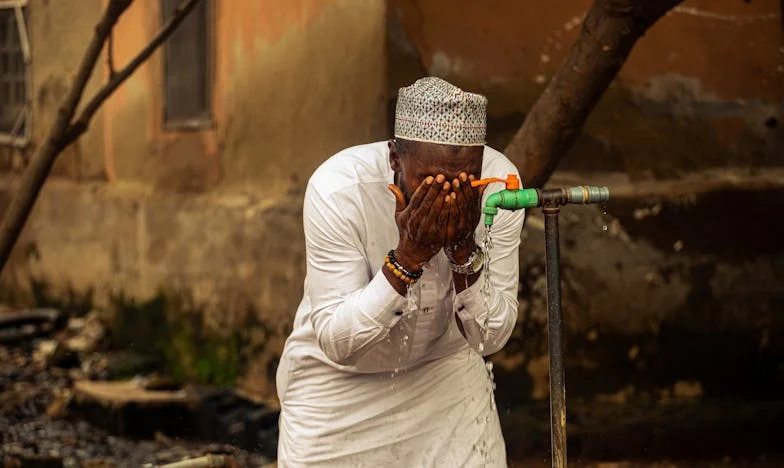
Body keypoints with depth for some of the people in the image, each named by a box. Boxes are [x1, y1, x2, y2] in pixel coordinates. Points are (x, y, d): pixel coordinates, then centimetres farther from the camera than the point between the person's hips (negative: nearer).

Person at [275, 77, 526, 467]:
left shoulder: (499, 182, -22)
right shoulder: (337, 189, -29)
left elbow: (490, 338, -18)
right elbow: (336, 342, -28)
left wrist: (464, 248, -34)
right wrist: (408, 256, -39)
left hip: (444, 371, 2)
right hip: (340, 382, -2)